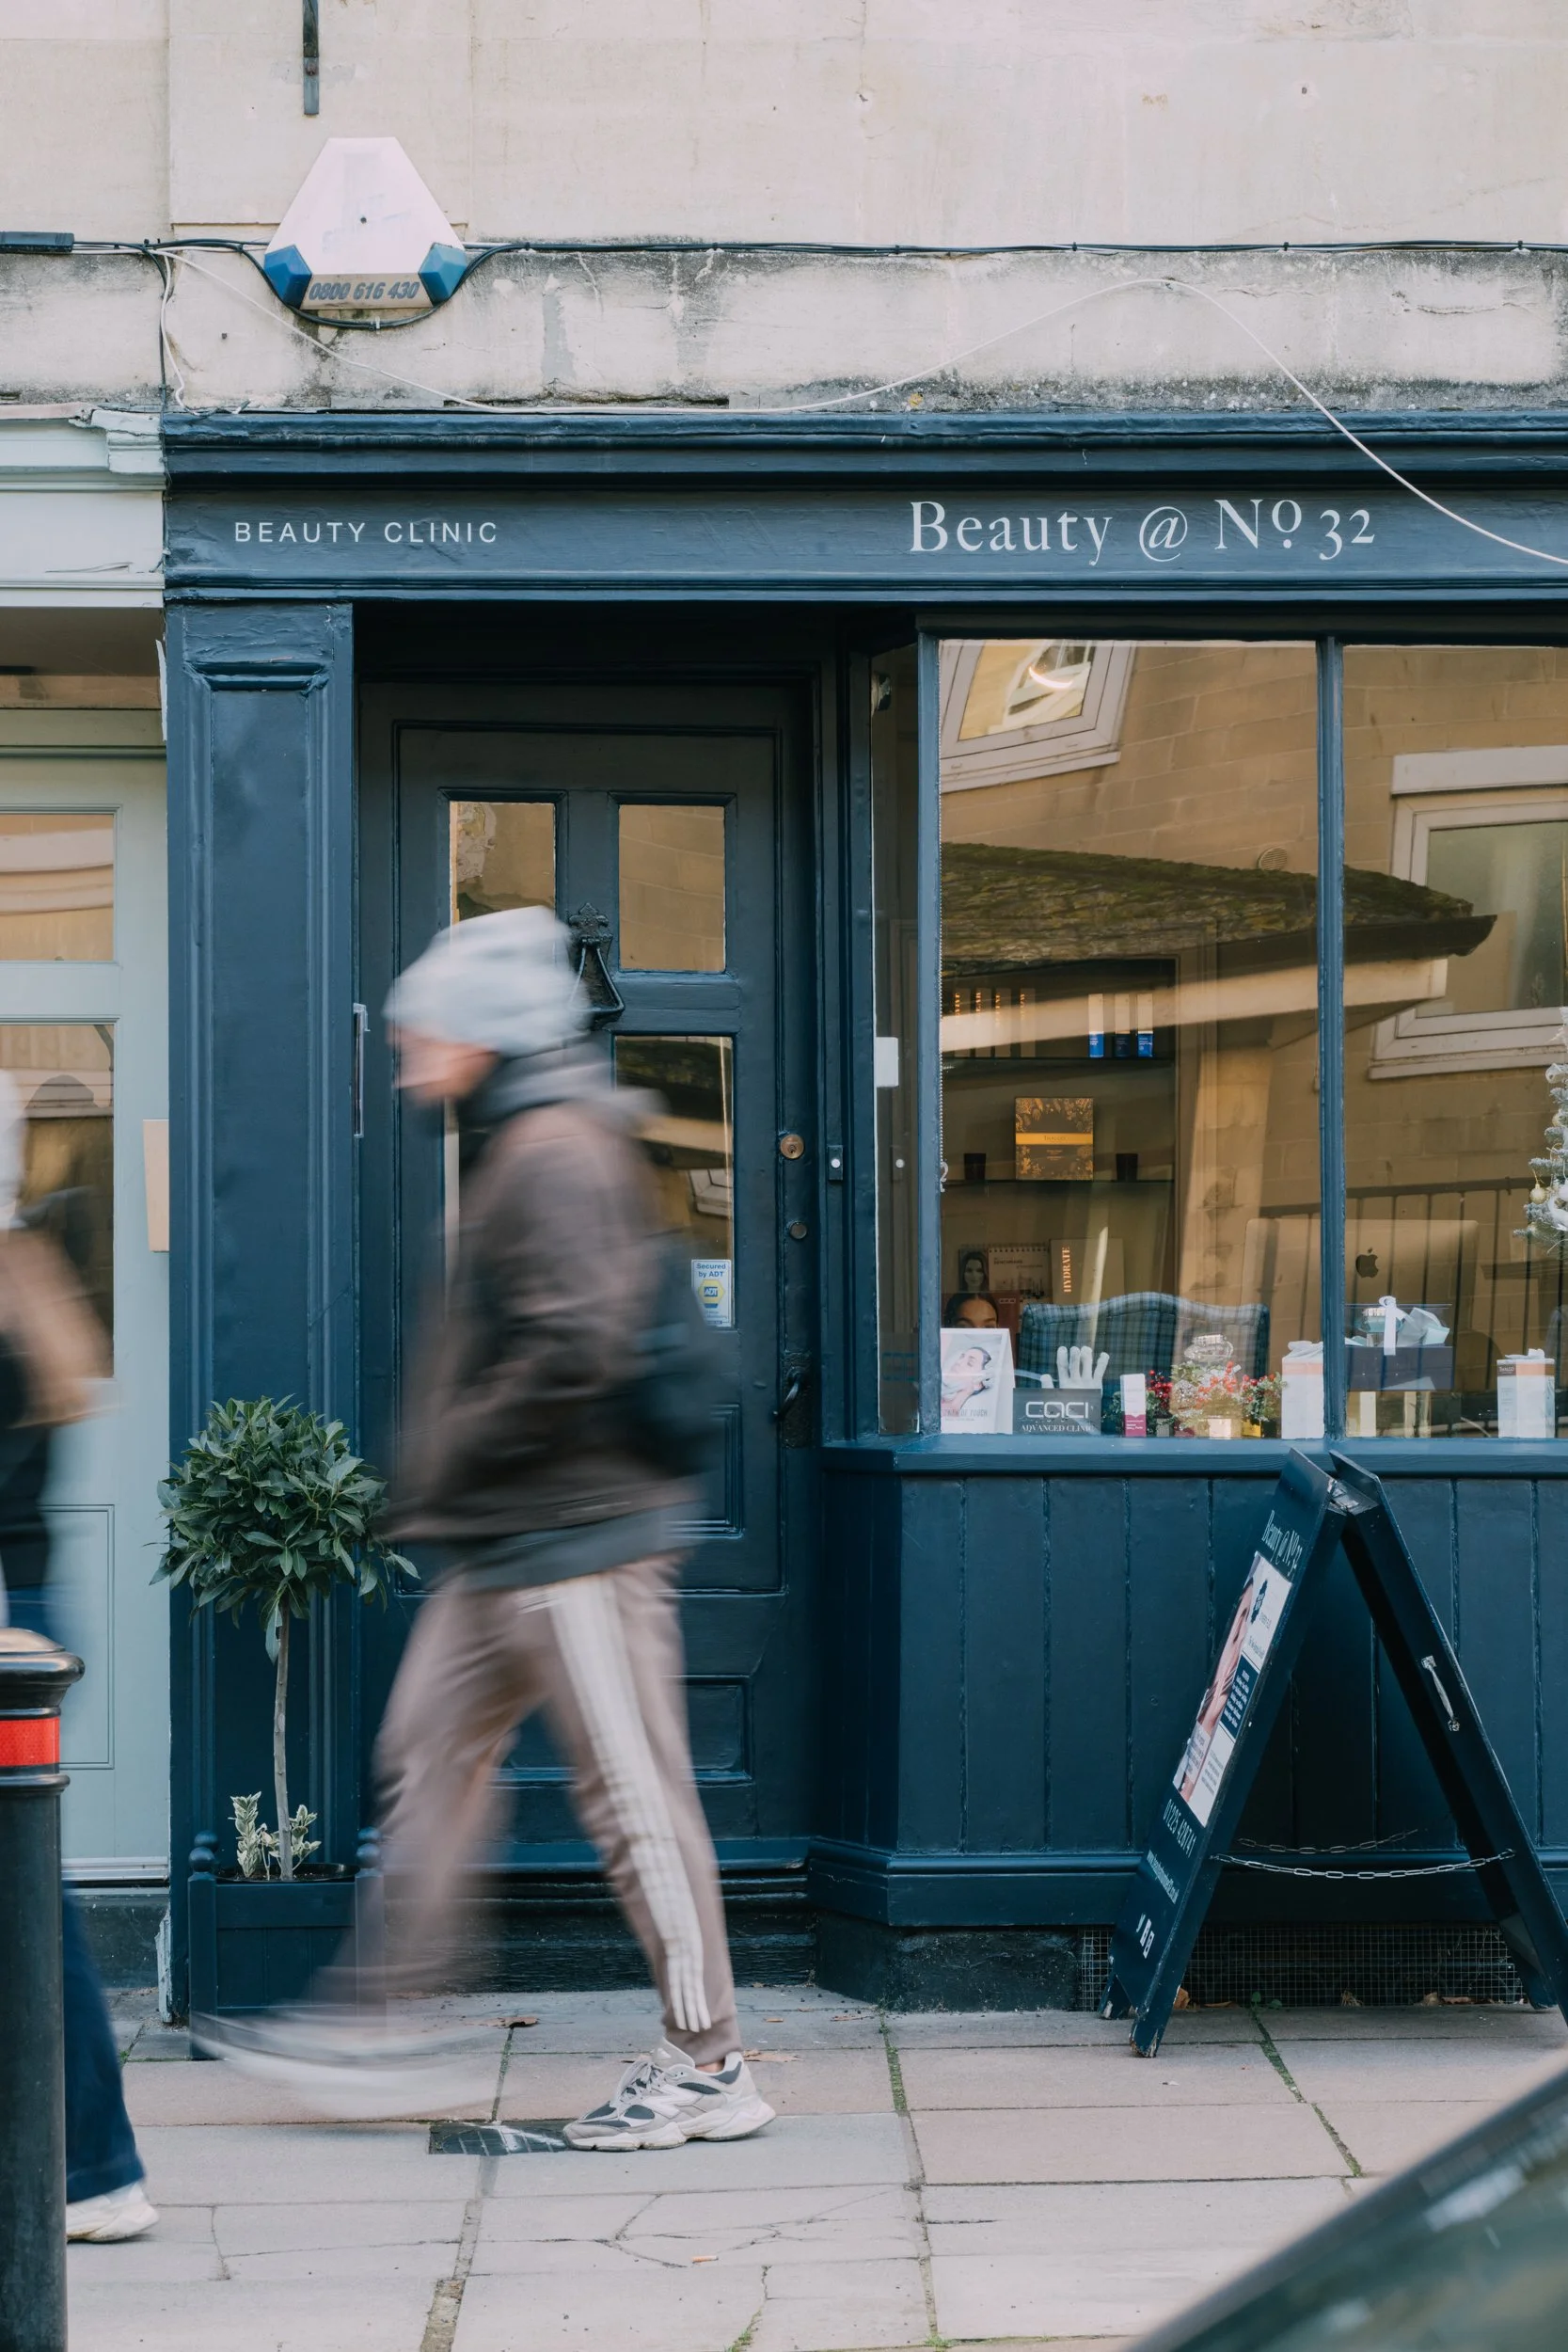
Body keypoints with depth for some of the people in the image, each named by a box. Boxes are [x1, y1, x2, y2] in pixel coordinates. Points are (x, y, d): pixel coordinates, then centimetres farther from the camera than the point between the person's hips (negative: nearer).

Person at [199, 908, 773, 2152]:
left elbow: (577, 1349, -25)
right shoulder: (520, 1147, 17)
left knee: (631, 1789, -4)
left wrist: (450, 1462, -15)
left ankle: (711, 2064, 4)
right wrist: (445, 1484, 15)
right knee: (432, 1752, 14)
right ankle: (381, 2025, 22)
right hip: (508, 1543, 11)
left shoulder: (553, 1154, -15)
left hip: (573, 1538, -11)